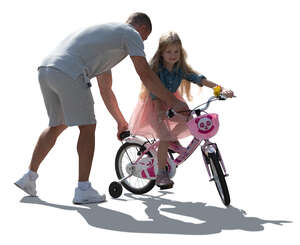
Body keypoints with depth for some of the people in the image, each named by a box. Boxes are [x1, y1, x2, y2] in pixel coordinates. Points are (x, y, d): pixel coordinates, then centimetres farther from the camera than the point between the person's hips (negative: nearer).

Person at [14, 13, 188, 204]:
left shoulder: (106, 32, 36)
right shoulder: (131, 34, 10)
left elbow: (105, 90, 40)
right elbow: (146, 75, 0)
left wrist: (121, 122, 45)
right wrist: (174, 102, 5)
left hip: (45, 69, 9)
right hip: (68, 73, -9)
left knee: (57, 125, 23)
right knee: (87, 127, 1)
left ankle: (30, 177, 28)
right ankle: (83, 190, 2)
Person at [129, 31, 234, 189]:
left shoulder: (181, 69, -11)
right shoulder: (155, 68, -23)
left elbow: (199, 79, -19)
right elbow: (154, 93, -25)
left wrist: (221, 90, -30)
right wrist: (160, 111, -38)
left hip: (170, 102, 6)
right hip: (153, 105, -5)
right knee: (164, 137, -21)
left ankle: (173, 139, 12)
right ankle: (161, 174, -13)